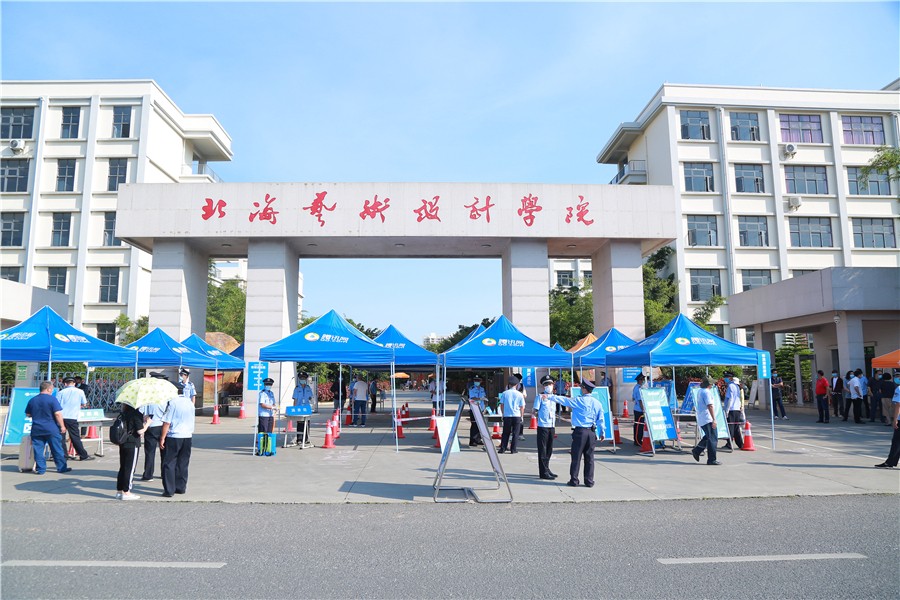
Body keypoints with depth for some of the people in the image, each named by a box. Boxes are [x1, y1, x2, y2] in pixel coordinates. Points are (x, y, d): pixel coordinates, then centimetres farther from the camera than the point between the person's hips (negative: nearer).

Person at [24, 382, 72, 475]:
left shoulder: (32, 400, 6)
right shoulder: (52, 399, -10)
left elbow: (28, 414, 16)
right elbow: (58, 414, -16)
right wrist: (62, 426, -9)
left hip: (36, 429, 4)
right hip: (51, 429, -4)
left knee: (38, 449, 8)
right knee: (57, 449, 5)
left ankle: (40, 469, 8)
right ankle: (62, 467, 11)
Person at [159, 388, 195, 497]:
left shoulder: (173, 402, -12)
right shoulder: (190, 403, 8)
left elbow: (167, 423, -12)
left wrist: (162, 438, -8)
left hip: (173, 437, -6)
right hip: (187, 436, 6)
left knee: (169, 464, 3)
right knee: (183, 464, 15)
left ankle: (169, 490, 1)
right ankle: (181, 487, 20)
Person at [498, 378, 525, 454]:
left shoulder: (504, 393, -1)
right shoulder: (519, 394, -2)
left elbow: (501, 405, 4)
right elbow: (522, 407, 2)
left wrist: (503, 414, 15)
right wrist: (521, 416, 13)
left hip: (507, 416, 1)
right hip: (517, 416, -1)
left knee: (505, 433, 10)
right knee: (515, 433, 7)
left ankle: (503, 448, 10)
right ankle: (513, 449, 8)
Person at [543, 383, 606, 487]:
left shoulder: (579, 401, -8)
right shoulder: (597, 403, 6)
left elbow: (564, 400, -6)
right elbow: (600, 420, 10)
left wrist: (549, 396, 2)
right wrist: (602, 433, 19)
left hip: (580, 431, -4)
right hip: (592, 432, 5)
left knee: (576, 457, 2)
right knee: (589, 457, 10)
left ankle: (574, 480, 7)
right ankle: (589, 481, 13)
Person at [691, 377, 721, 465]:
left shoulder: (700, 392, 16)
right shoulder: (706, 392, -15)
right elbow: (710, 406, -21)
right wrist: (714, 419, -22)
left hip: (702, 419, 10)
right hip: (707, 419, -10)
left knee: (709, 437, 19)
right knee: (712, 439, -5)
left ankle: (696, 450, 18)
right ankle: (711, 460, -3)